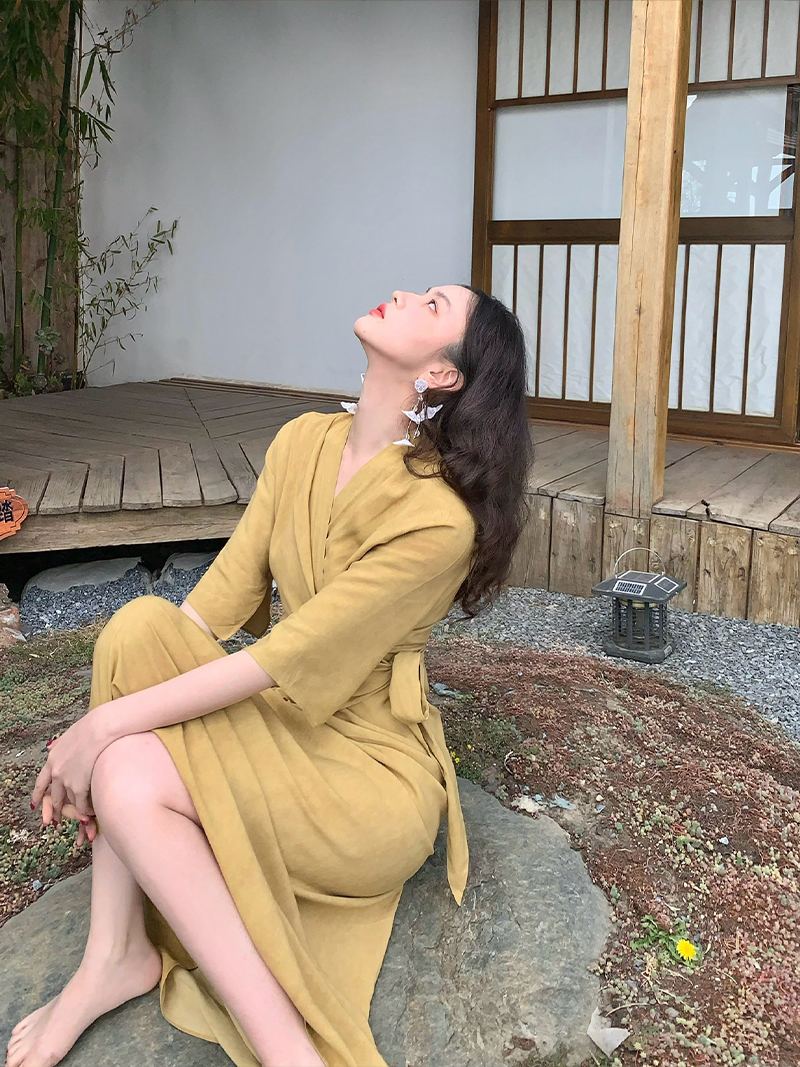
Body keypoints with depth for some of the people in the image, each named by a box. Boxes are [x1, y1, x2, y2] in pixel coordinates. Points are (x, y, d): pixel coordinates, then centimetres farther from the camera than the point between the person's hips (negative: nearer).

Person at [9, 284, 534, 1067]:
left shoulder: (438, 516, -23)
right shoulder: (301, 443, -1)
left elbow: (287, 659, -24)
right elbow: (222, 596, -2)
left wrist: (110, 723, -18)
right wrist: (99, 731, -11)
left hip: (372, 769, -7)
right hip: (283, 723, 7)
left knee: (134, 774, -26)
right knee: (142, 623, -17)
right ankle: (115, 954, -13)